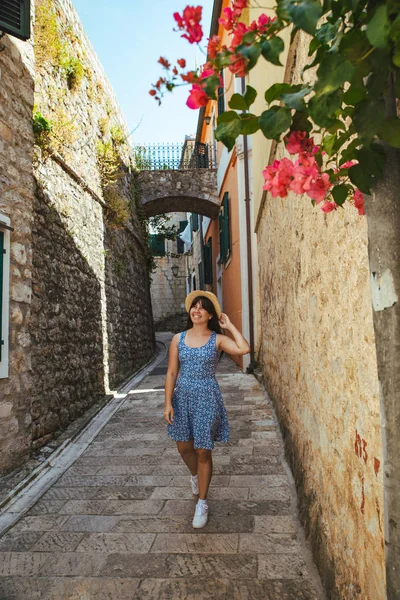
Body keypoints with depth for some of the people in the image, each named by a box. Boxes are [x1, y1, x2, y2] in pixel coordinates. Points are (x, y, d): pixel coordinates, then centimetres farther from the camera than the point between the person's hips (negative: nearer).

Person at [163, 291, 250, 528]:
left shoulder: (218, 339, -7)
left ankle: (202, 503, 23)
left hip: (207, 398, -3)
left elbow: (244, 349, -25)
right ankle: (195, 475, 50)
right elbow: (171, 373, 1)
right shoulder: (179, 339, 0)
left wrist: (230, 325, -14)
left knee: (203, 452, 4)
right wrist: (168, 402, -5)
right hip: (182, 397, 3)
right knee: (184, 447, 16)